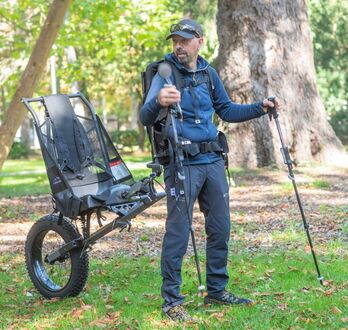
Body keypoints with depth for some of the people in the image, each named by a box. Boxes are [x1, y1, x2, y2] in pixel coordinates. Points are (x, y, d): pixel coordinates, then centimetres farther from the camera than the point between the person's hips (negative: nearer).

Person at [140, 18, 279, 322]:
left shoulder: (208, 73, 10)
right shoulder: (165, 74, -8)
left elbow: (226, 110, 23)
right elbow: (145, 119, -21)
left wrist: (259, 109, 10)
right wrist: (158, 102, -42)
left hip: (213, 161, 6)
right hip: (181, 163, -6)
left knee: (220, 228, 11)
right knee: (178, 232, -6)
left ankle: (217, 290, 25)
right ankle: (171, 300, 3)